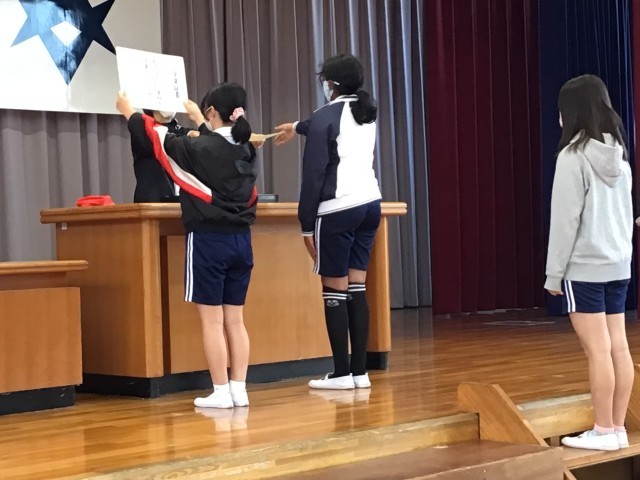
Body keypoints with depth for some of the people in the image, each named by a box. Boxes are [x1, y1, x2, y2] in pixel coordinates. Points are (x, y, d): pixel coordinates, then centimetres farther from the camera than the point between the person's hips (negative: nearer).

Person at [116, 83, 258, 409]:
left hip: (209, 240, -6)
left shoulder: (199, 149, -11)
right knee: (234, 320, 10)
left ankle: (221, 392, 0)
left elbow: (157, 138, 2)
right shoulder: (246, 149, 5)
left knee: (212, 320, -1)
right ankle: (239, 389, 9)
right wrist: (200, 122, 46)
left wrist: (129, 112, 19)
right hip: (241, 240, 6)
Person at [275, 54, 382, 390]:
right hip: (369, 204, 7)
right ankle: (360, 371, 9)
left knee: (335, 291, -1)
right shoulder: (367, 113, 15)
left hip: (338, 210, -7)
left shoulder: (325, 117, -7)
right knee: (357, 288, 9)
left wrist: (307, 223, -6)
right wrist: (298, 127, 54)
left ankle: (342, 373, 1)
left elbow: (315, 175, -11)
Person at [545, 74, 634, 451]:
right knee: (619, 347, 7)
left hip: (584, 267, -8)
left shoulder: (574, 156, -12)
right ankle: (617, 428, 12)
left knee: (598, 350, -4)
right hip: (618, 264, 8)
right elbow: (626, 212, 15)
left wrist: (554, 273, -7)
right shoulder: (619, 154, 10)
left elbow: (565, 220, -13)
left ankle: (604, 430, 0)